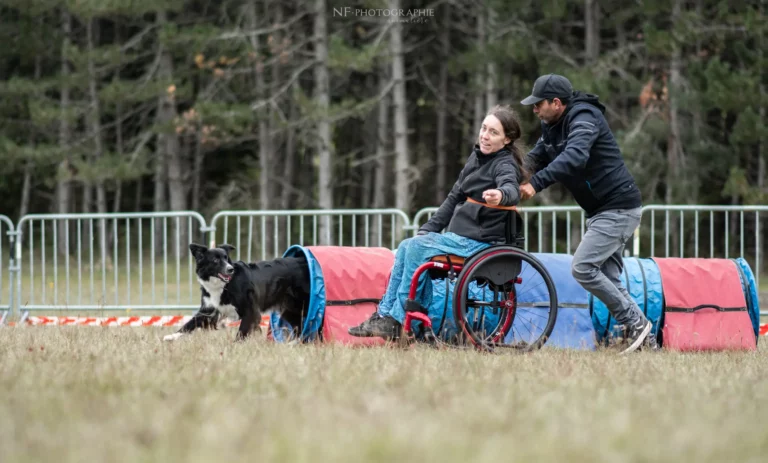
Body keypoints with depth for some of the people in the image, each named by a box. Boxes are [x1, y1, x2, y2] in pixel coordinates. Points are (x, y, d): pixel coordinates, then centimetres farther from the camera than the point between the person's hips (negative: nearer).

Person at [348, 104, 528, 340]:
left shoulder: (505, 164, -12)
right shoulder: (477, 157, 14)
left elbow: (512, 189, -35)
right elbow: (455, 197, 20)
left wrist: (501, 195, -60)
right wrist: (427, 229, 13)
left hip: (479, 242, -9)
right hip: (459, 236, 9)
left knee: (418, 247, -21)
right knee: (406, 246, -1)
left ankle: (397, 320, -17)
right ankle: (384, 315, -1)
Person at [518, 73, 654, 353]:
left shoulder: (583, 118, -19)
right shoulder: (552, 125, 12)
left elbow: (574, 157, -37)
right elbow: (537, 157, 12)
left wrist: (536, 184, -43)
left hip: (619, 209, -10)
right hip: (602, 211, 10)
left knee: (583, 268, -16)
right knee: (608, 277, 9)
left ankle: (634, 322, -7)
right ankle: (643, 338, 12)